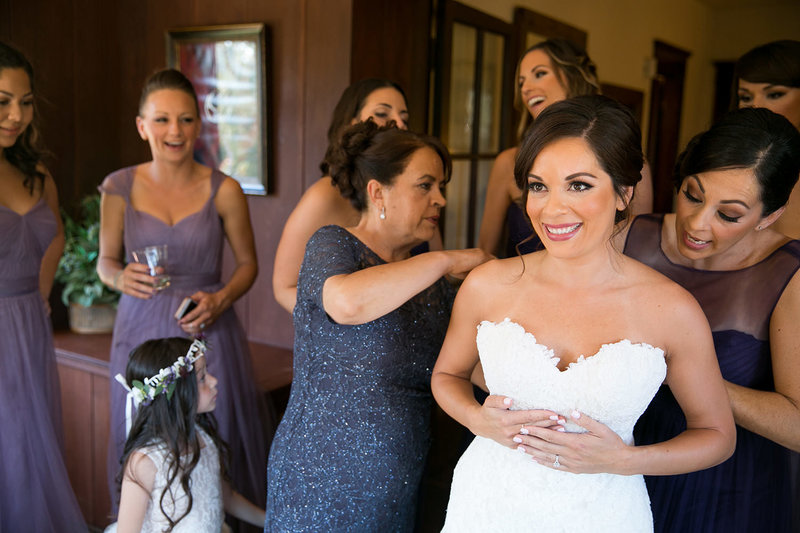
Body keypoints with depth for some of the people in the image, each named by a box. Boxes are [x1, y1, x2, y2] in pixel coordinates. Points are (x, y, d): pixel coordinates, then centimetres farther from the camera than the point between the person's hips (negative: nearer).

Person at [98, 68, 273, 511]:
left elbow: (248, 263, 5)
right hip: (142, 330, 1)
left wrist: (220, 299, -13)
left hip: (207, 331, -1)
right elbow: (105, 262, 10)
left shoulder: (224, 191, -4)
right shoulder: (120, 187, 0)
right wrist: (121, 278, -13)